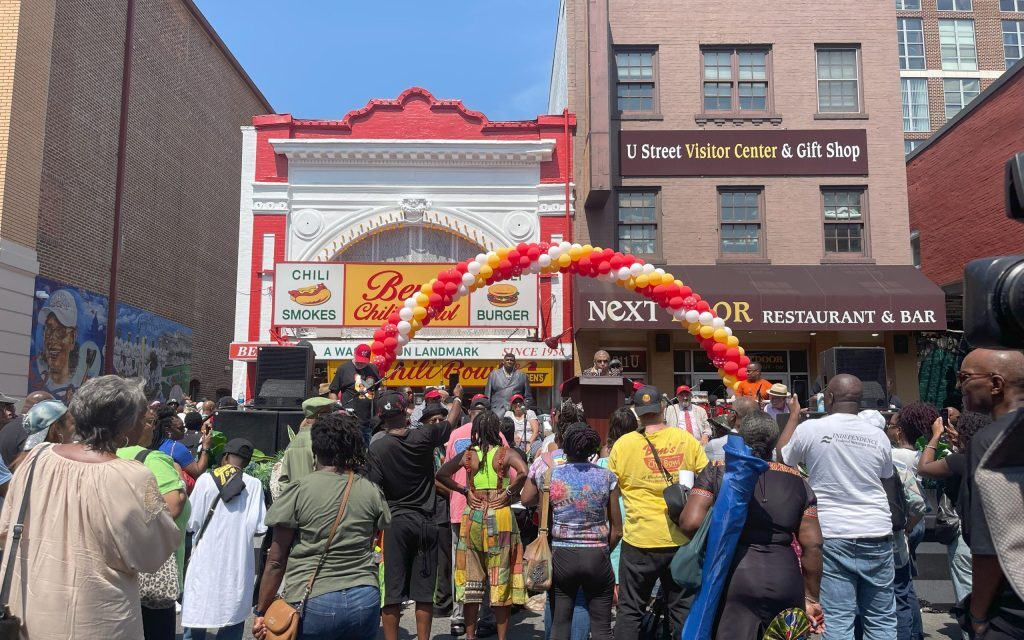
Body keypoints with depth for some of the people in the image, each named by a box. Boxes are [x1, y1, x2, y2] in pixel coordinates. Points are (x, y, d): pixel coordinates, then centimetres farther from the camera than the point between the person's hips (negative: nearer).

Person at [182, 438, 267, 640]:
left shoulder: (206, 479, -3)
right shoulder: (254, 485, -3)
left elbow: (191, 523, -2)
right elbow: (259, 528, -7)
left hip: (206, 561, 0)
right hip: (238, 564, 0)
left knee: (196, 615, 12)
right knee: (232, 619, 11)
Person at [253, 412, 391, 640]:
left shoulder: (300, 489, -9)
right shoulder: (372, 491, -1)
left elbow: (276, 561, -6)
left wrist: (261, 611, 3)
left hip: (313, 603, -3)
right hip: (366, 600, 3)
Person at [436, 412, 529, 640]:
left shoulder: (468, 454, 2)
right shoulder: (505, 453, -5)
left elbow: (441, 474, 2)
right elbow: (523, 472, -22)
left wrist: (464, 491, 6)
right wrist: (509, 493, -10)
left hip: (473, 516, 2)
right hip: (500, 517, -2)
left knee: (472, 577, 12)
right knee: (501, 578, 6)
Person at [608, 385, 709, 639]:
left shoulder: (623, 444, -7)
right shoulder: (687, 440, -3)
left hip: (640, 540, -2)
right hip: (682, 538, 2)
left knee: (630, 609, 10)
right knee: (683, 607, 15)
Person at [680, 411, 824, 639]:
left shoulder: (717, 471, 2)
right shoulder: (796, 480, 9)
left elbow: (690, 523, -8)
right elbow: (812, 545, 6)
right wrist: (811, 597, 15)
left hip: (733, 579, -2)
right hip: (786, 582, 3)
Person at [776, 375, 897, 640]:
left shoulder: (810, 429, -7)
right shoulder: (879, 436, 1)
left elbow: (781, 457, 11)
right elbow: (886, 478, 16)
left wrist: (794, 414, 21)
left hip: (833, 535, -3)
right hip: (876, 534, 3)